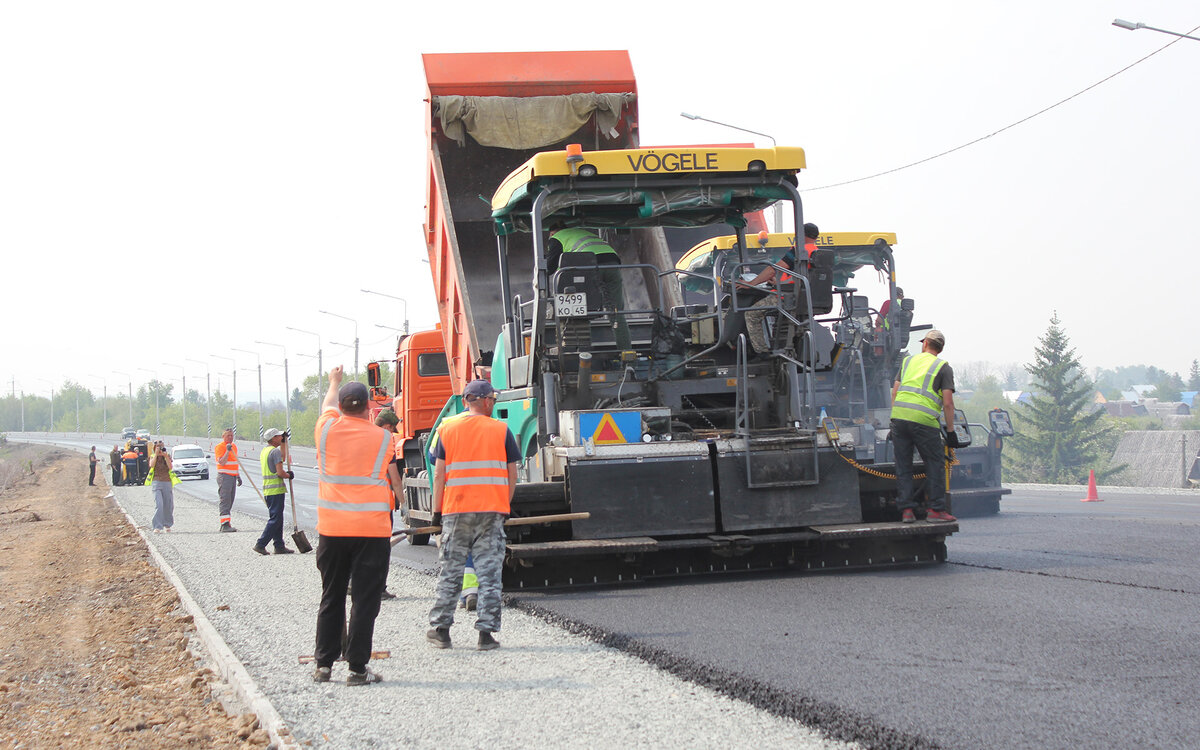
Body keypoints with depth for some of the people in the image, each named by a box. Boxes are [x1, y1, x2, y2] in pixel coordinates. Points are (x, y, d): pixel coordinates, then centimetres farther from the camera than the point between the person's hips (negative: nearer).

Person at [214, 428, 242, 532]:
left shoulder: (234, 446, 17)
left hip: (233, 476, 8)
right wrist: (228, 451, -26)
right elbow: (222, 462, -19)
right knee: (225, 500, -13)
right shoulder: (220, 447, -9)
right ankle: (225, 524, -18)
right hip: (224, 476, -8)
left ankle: (227, 524, 10)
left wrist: (238, 476, 24)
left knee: (230, 502, 7)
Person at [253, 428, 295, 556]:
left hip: (267, 490, 10)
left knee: (276, 519, 13)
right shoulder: (275, 451, -14)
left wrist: (284, 442, 30)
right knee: (275, 519, -6)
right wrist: (289, 475, -1)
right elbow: (280, 472, -20)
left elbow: (282, 458, 32)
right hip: (276, 490, -10)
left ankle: (279, 546, 14)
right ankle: (260, 544, -8)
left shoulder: (264, 452, 16)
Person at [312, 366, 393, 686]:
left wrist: (335, 381, 43)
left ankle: (324, 664, 17)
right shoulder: (383, 438, -4)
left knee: (331, 598, 13)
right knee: (365, 599, -1)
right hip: (372, 530, -3)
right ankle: (357, 668, -2)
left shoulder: (327, 429, 0)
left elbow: (328, 405, 22)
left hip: (331, 528, 3)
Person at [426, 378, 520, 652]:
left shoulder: (447, 429, 3)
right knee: (489, 573, 2)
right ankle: (486, 632, 0)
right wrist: (505, 506, 15)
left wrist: (437, 511, 6)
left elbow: (439, 475, 1)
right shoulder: (501, 430, 2)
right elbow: (512, 475, 3)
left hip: (456, 511, 1)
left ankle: (440, 629, 14)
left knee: (450, 572, 10)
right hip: (492, 511, -1)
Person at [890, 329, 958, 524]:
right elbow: (948, 403, -1)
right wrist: (950, 431, 5)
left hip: (899, 414, 4)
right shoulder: (943, 367, 7)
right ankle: (936, 510, 4)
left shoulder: (908, 360, 20)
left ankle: (906, 509, 7)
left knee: (903, 465, 10)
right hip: (923, 420, -4)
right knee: (935, 463, 7)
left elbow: (895, 392, 16)